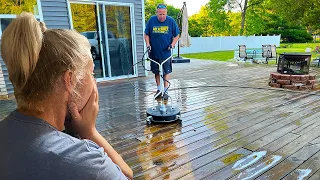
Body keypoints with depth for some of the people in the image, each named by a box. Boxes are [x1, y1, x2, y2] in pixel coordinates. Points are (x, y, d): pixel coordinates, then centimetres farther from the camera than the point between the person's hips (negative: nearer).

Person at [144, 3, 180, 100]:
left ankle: (165, 91, 16)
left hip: (166, 53, -1)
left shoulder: (171, 21, -5)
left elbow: (176, 36, 3)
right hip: (154, 52, 2)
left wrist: (172, 45, -11)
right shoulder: (151, 20, -3)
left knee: (166, 72, 5)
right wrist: (148, 44, -8)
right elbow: (146, 34, 6)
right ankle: (159, 90, 27)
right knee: (156, 72, 12)